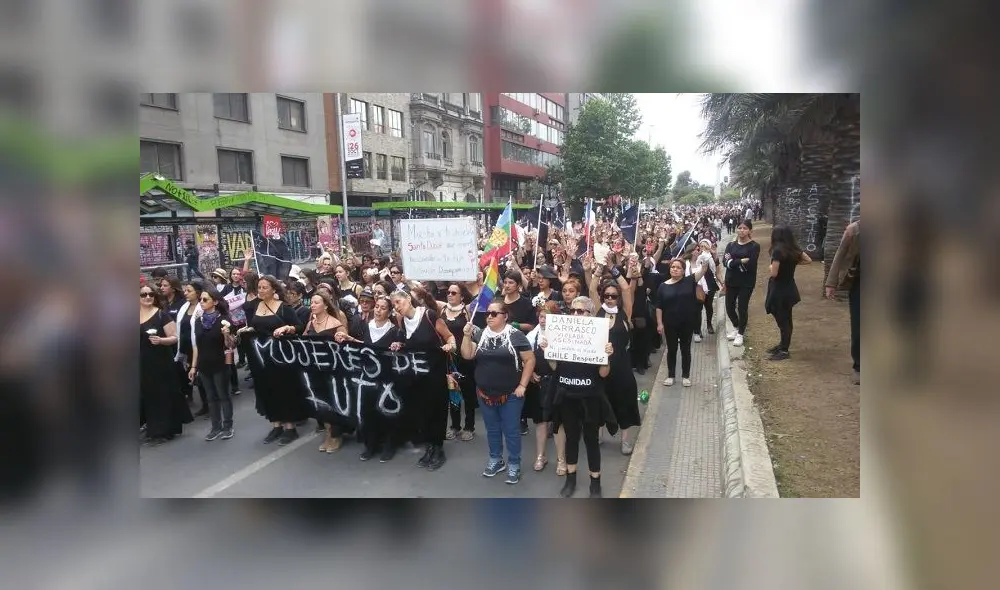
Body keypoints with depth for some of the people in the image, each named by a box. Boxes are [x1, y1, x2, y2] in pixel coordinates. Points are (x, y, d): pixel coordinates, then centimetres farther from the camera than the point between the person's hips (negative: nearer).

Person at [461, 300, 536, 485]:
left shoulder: (515, 335, -9)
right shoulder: (480, 335, 4)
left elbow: (530, 360, -8)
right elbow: (467, 356, -2)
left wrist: (522, 385, -11)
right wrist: (467, 336, -15)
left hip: (510, 394, -4)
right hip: (485, 393, 4)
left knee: (511, 430, 6)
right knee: (492, 429, 17)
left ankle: (514, 465, 22)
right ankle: (496, 460, 35)